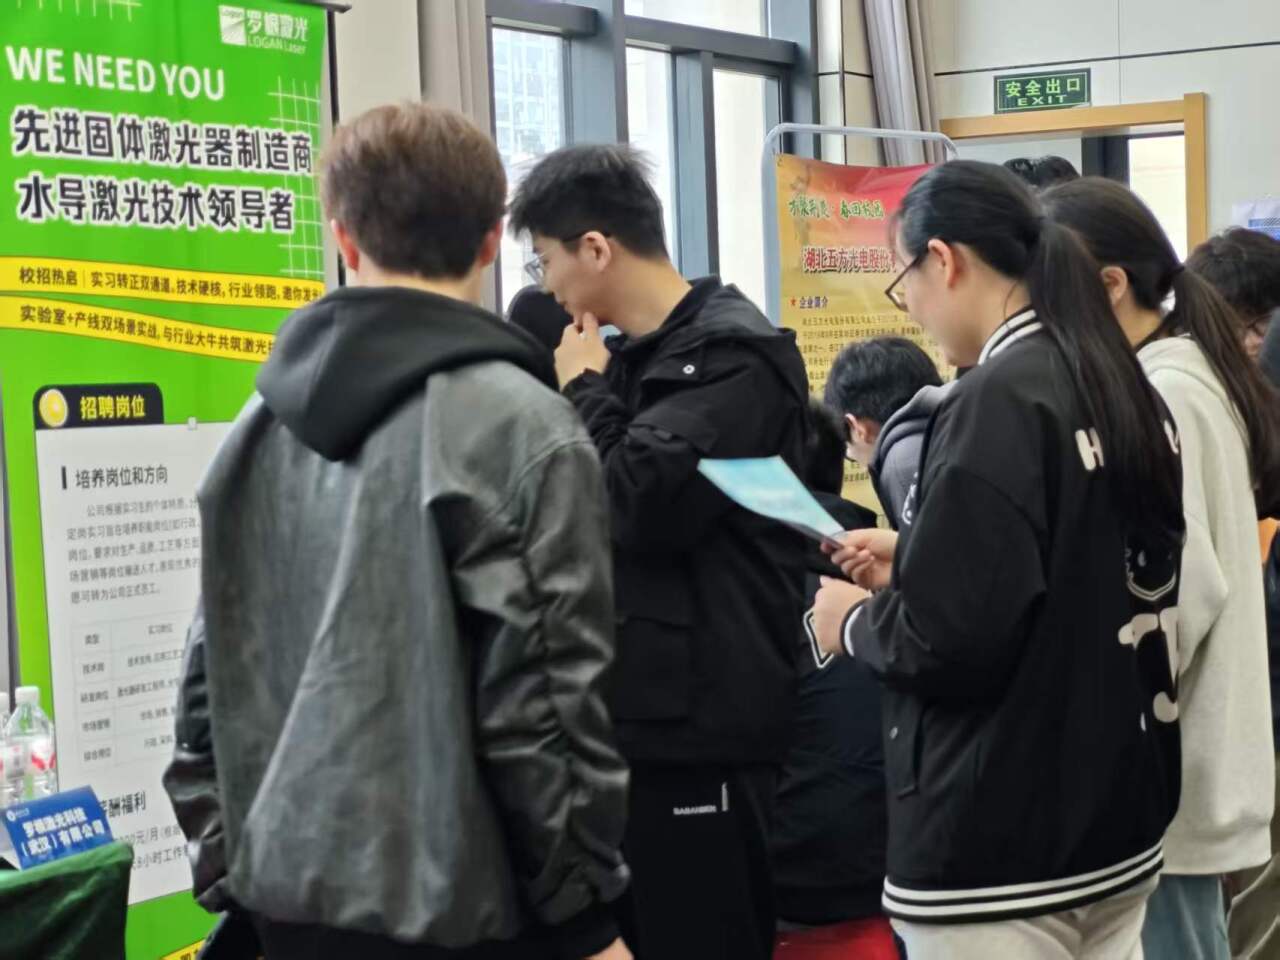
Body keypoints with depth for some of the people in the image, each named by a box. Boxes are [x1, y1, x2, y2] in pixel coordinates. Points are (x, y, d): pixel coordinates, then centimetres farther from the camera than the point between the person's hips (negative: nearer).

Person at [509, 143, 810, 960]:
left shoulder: (732, 357, -12)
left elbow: (643, 505, -22)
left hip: (699, 725, -9)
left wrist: (586, 392, -9)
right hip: (632, 713, 9)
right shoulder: (632, 357, 15)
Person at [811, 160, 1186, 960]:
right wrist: (914, 561, 16)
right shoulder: (1125, 388, 7)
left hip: (1003, 850, -8)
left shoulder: (998, 401, -19)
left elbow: (953, 640, -23)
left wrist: (856, 621, -4)